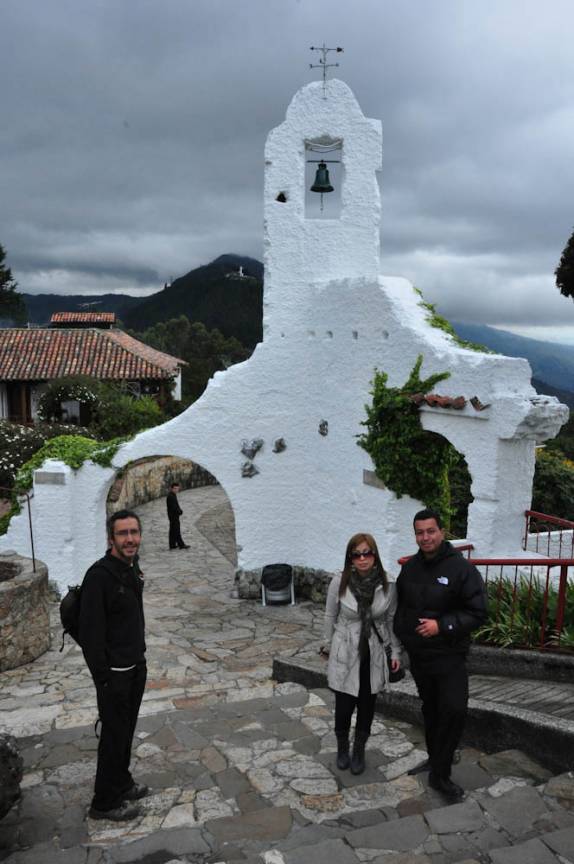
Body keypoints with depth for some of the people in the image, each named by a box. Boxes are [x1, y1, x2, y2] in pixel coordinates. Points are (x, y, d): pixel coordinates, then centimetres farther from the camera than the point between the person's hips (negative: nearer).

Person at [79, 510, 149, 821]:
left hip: (136, 666, 8)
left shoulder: (133, 568, 4)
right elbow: (90, 632, -22)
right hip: (114, 672, -8)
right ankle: (104, 803, 22)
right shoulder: (100, 575, -23)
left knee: (127, 728, 20)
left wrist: (140, 655, 17)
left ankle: (122, 782, 38)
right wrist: (103, 677, -19)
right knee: (114, 734, 5)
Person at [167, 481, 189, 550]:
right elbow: (173, 507, -24)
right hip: (173, 516, -11)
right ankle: (181, 545, -1)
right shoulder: (170, 496, -20)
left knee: (173, 530, 13)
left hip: (174, 515, 11)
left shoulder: (173, 495, 13)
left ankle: (172, 545, 19)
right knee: (177, 531, -5)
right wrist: (180, 511, -11)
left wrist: (179, 510, 2)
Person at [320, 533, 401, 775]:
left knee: (366, 706, 12)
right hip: (345, 654, -1)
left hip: (373, 655, 2)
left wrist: (396, 651, 4)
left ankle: (359, 751, 35)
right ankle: (342, 749, 34)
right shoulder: (339, 583, -15)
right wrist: (327, 646, 8)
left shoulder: (387, 586, -11)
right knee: (344, 706, 6)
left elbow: (391, 620, 1)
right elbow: (330, 617, -1)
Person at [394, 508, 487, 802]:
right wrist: (400, 637, 9)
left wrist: (442, 625, -24)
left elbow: (477, 613, -16)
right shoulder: (410, 567, 3)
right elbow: (401, 606, 17)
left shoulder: (461, 568, -15)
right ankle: (435, 758, 37)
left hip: (449, 655, -5)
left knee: (454, 709, -12)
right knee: (430, 709, 18)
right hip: (417, 653, 5)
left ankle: (440, 775, 3)